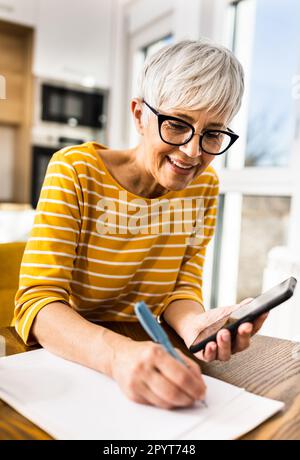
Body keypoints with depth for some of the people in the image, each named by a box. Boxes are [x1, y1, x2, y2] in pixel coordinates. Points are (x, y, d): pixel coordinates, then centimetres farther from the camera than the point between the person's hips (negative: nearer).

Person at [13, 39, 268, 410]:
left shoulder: (205, 186, -3)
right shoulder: (76, 171, -15)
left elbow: (182, 288, -1)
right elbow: (37, 303, -20)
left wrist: (192, 323, -24)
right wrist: (118, 354, -38)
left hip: (146, 353, 4)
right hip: (63, 357, -3)